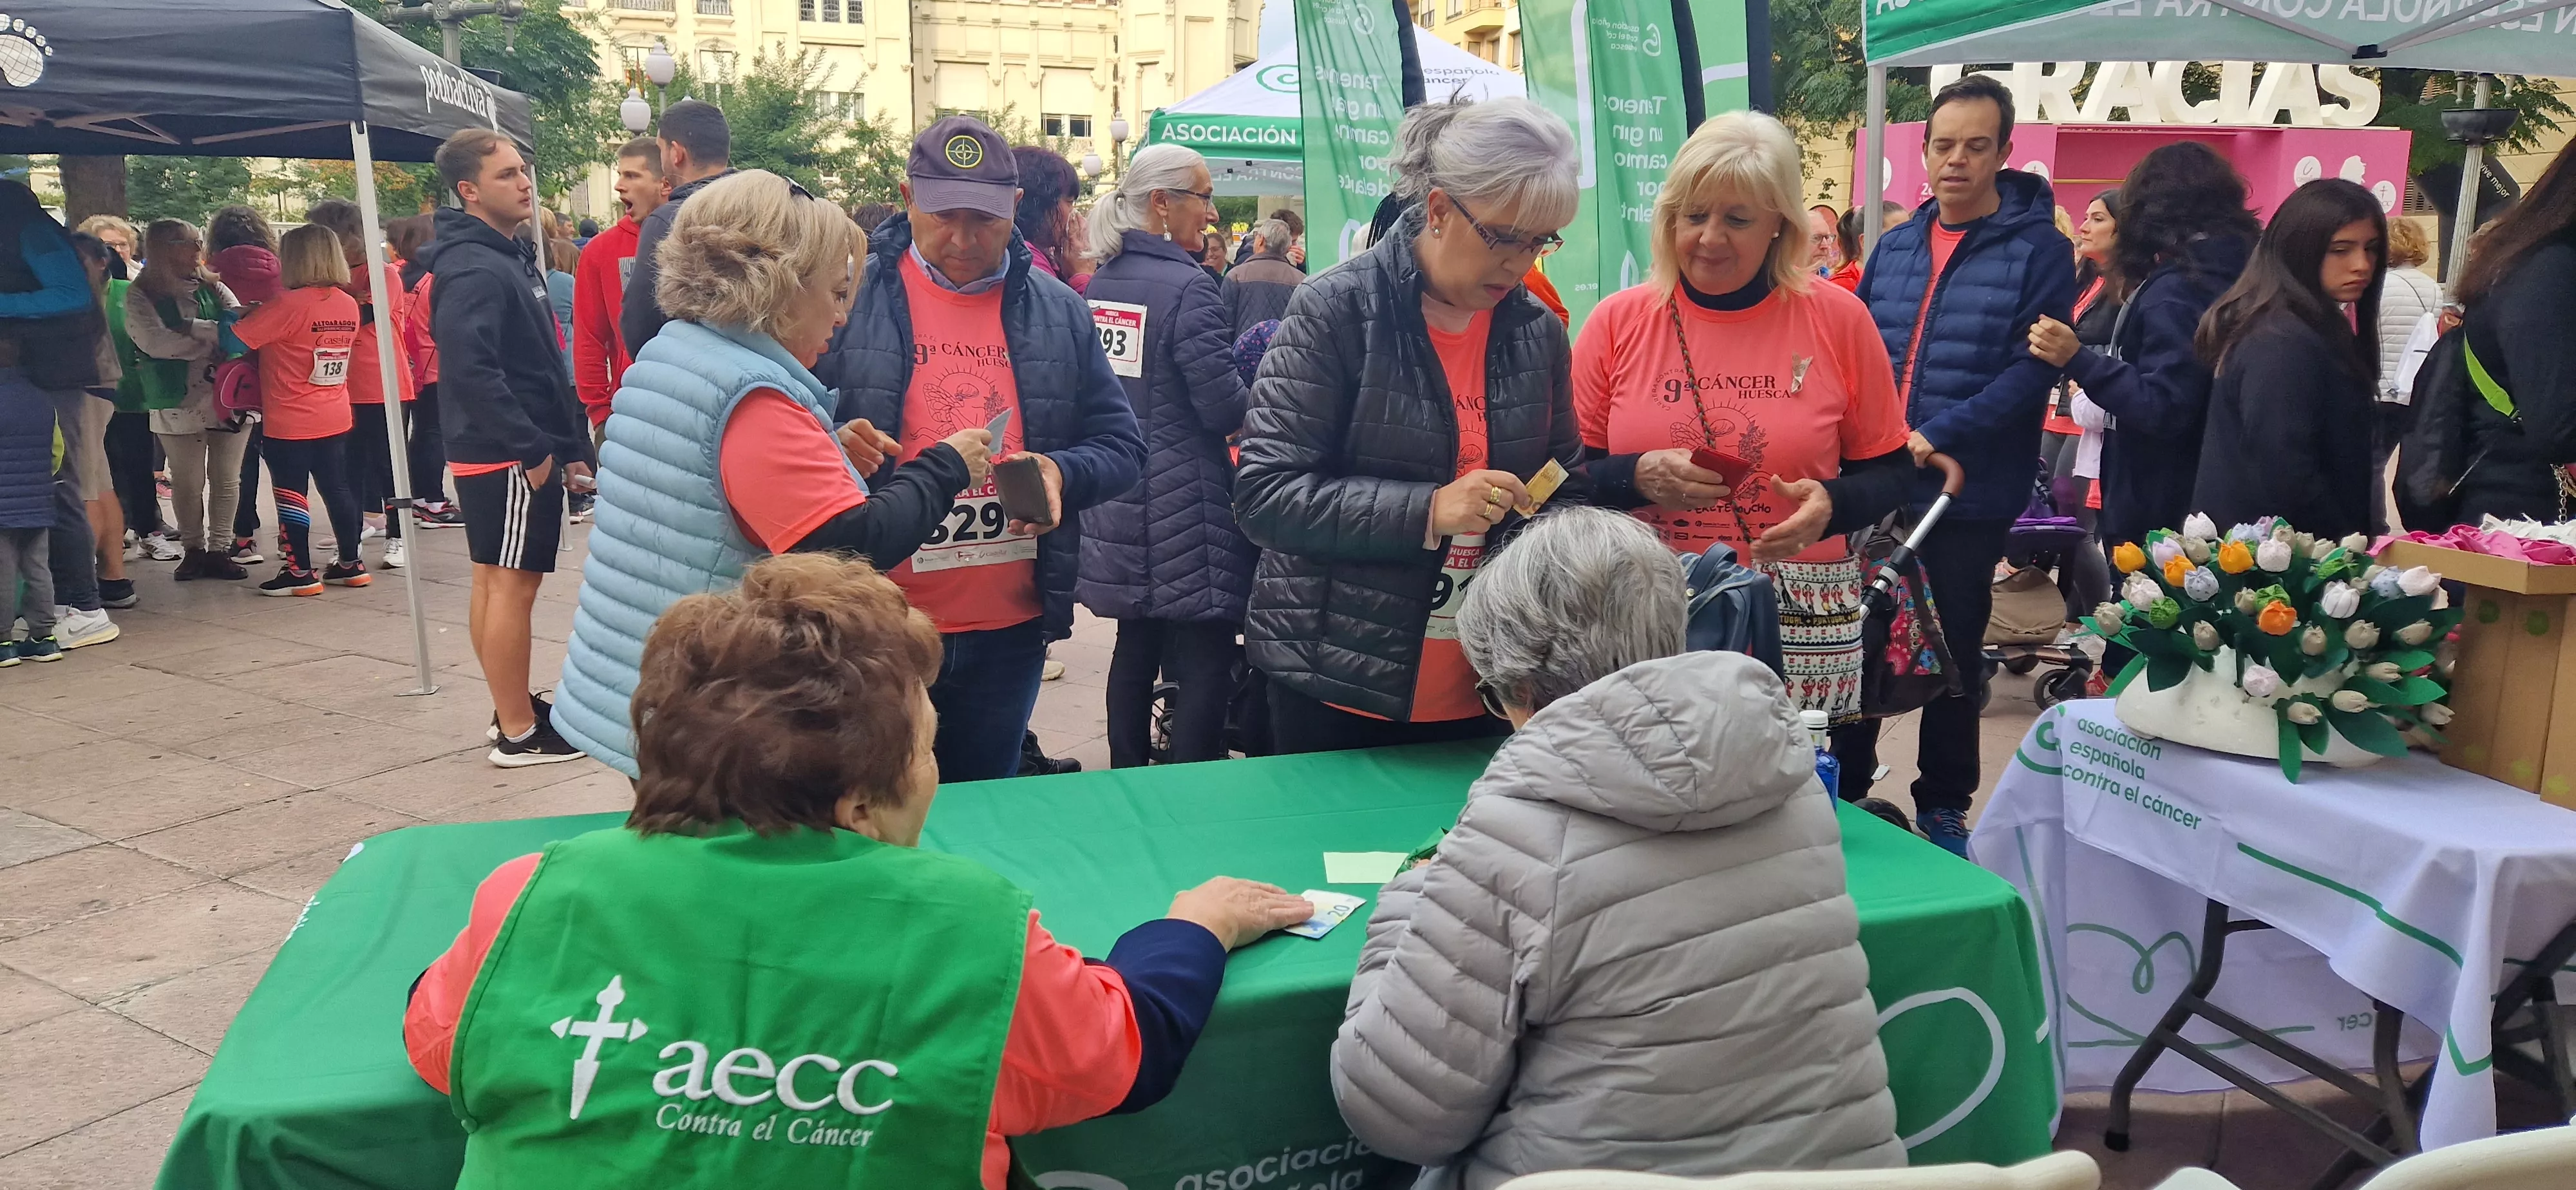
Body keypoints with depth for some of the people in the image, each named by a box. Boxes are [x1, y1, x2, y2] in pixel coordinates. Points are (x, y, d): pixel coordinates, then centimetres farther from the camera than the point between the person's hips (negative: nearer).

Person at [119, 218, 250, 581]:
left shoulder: (213, 288, 9)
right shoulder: (141, 296, -2)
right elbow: (156, 342, -16)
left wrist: (192, 327, -18)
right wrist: (216, 339, -15)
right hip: (179, 404, -3)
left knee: (227, 481, 7)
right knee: (188, 484, 6)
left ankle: (220, 550, 17)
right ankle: (193, 549, 21)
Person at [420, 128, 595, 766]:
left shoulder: (511, 256, 14)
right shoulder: (475, 270, -18)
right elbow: (470, 368, -28)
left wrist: (567, 443, 15)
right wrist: (534, 449, -24)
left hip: (500, 455, 10)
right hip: (509, 458, -10)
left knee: (496, 582, 15)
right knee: (513, 585, -4)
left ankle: (514, 709, 26)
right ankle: (519, 733, 4)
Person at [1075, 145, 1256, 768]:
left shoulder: (1100, 283, 9)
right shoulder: (1188, 288, -15)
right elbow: (1226, 408, -18)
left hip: (1121, 505, 9)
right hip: (1184, 509, -9)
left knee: (1136, 647, 17)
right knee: (1206, 662, -2)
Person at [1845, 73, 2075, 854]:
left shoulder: (2039, 250, -6)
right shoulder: (1893, 246, 10)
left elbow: (2032, 368, -15)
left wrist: (1936, 437, -23)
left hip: (1971, 495, -4)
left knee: (1955, 651, 9)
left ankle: (1943, 807, 24)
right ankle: (1847, 789, 27)